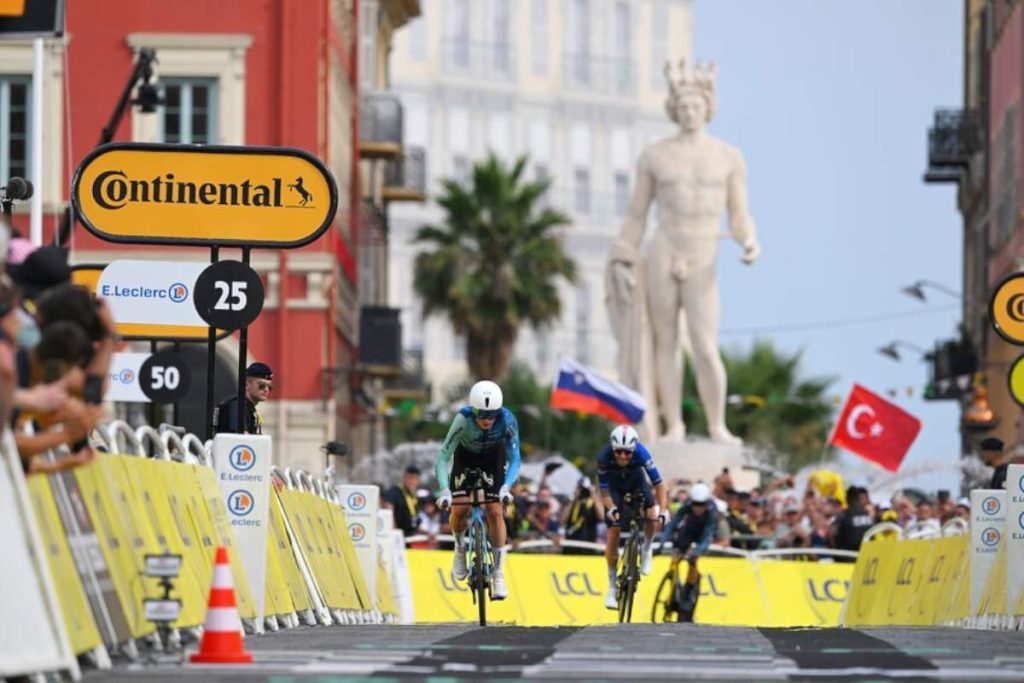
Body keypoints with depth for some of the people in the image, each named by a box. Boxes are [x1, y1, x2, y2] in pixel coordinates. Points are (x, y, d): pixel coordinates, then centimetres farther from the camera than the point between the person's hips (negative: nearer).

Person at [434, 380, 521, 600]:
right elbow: (443, 458, -34)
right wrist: (444, 490, -47)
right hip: (466, 457, 0)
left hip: (494, 458, 0)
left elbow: (514, 460, -26)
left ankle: (498, 574, -6)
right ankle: (460, 547, 17)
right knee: (459, 509, -16)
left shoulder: (507, 421, -33)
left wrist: (506, 487, -44)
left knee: (495, 511, -13)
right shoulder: (463, 420, -36)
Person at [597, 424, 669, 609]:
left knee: (651, 514, -25)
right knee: (613, 532, -9)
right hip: (614, 485, 0)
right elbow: (604, 491, -27)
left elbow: (659, 485, -32)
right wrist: (612, 509, -46)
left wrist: (663, 512, -44)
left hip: (636, 480, 0)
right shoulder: (604, 457, -36)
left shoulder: (641, 454, -36)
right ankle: (612, 587, 1)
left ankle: (647, 551, 7)